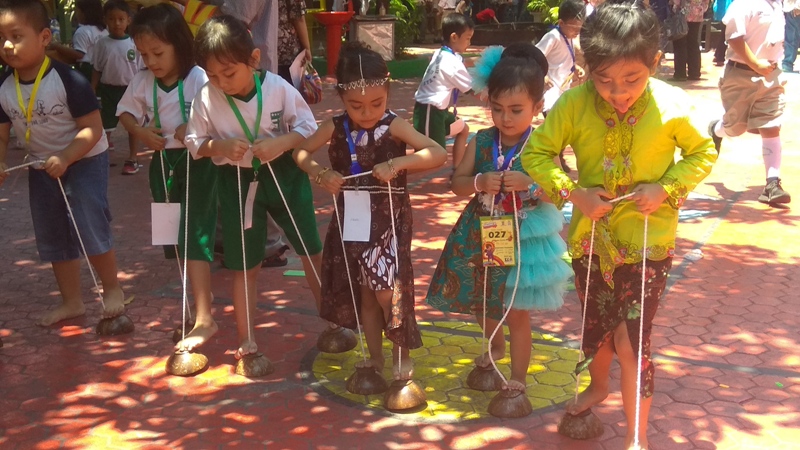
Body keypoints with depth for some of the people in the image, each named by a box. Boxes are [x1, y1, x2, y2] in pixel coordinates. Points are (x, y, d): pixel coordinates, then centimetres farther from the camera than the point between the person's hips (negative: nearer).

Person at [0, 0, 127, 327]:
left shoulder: (67, 79, -25)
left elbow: (93, 129, -23)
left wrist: (65, 159, -31)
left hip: (85, 159, -6)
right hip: (41, 165, 6)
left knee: (90, 226, -13)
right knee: (52, 237, 11)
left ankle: (112, 289, 11)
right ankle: (71, 302, 25)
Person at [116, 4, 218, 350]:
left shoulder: (200, 80, -19)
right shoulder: (142, 82, -2)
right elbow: (126, 112, 8)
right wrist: (141, 132, -10)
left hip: (197, 161, -6)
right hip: (164, 162, 6)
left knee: (194, 234, -10)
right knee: (174, 233, 16)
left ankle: (204, 318, -7)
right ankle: (200, 292, 36)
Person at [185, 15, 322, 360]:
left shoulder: (278, 88, -16)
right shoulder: (206, 98, -14)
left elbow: (308, 127, -10)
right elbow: (194, 142, -5)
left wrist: (280, 143, -27)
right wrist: (220, 146, -24)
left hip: (284, 175, 0)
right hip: (238, 183, 0)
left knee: (312, 252, 11)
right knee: (245, 266, 8)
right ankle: (246, 340, 23)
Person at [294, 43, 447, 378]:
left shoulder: (394, 126, -15)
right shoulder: (335, 128, -5)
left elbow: (438, 154, -22)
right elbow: (300, 152, 6)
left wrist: (398, 163, -35)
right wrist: (320, 174, -14)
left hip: (388, 222, -4)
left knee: (387, 292, -5)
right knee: (364, 293, 14)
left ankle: (402, 356, 18)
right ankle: (375, 357, 30)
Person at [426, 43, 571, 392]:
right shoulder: (482, 141, -3)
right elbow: (458, 183, -3)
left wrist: (530, 183, -31)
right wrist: (479, 182, -23)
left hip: (523, 237, -4)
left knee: (516, 311, 4)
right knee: (481, 302, 21)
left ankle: (517, 379, 21)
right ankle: (496, 346, 52)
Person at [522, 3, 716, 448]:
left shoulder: (673, 106, -16)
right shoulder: (574, 104, -14)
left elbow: (704, 154, 0)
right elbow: (535, 153, -4)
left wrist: (667, 188, -16)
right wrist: (573, 191, -18)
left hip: (648, 240, -2)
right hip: (590, 237, 3)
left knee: (631, 340, -3)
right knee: (596, 326, 21)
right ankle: (599, 386, 53)